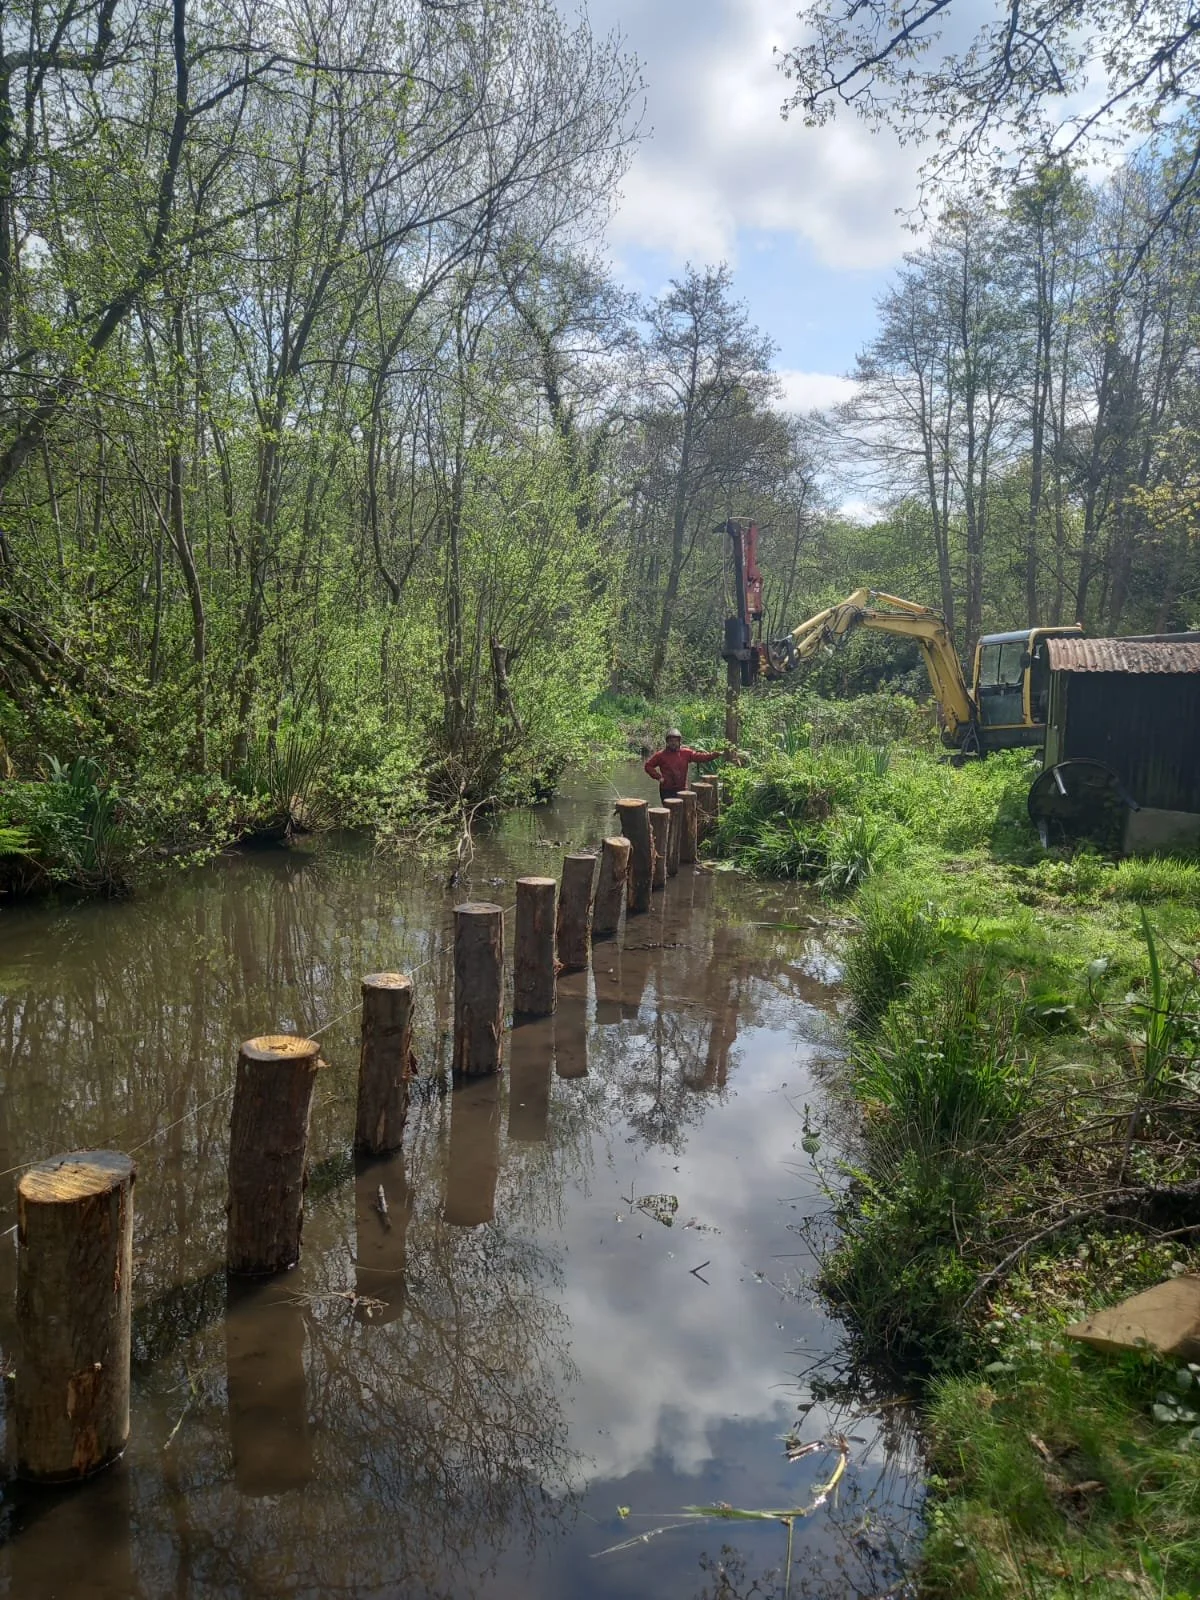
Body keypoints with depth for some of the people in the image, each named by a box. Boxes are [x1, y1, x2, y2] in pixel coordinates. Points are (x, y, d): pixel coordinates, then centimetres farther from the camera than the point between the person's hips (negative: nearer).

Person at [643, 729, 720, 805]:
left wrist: (714, 754, -15)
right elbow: (648, 766, 2)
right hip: (666, 790, -2)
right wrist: (658, 776, -9)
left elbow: (700, 756, -2)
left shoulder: (686, 753, 3)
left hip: (682, 790, 2)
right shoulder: (660, 755, -3)